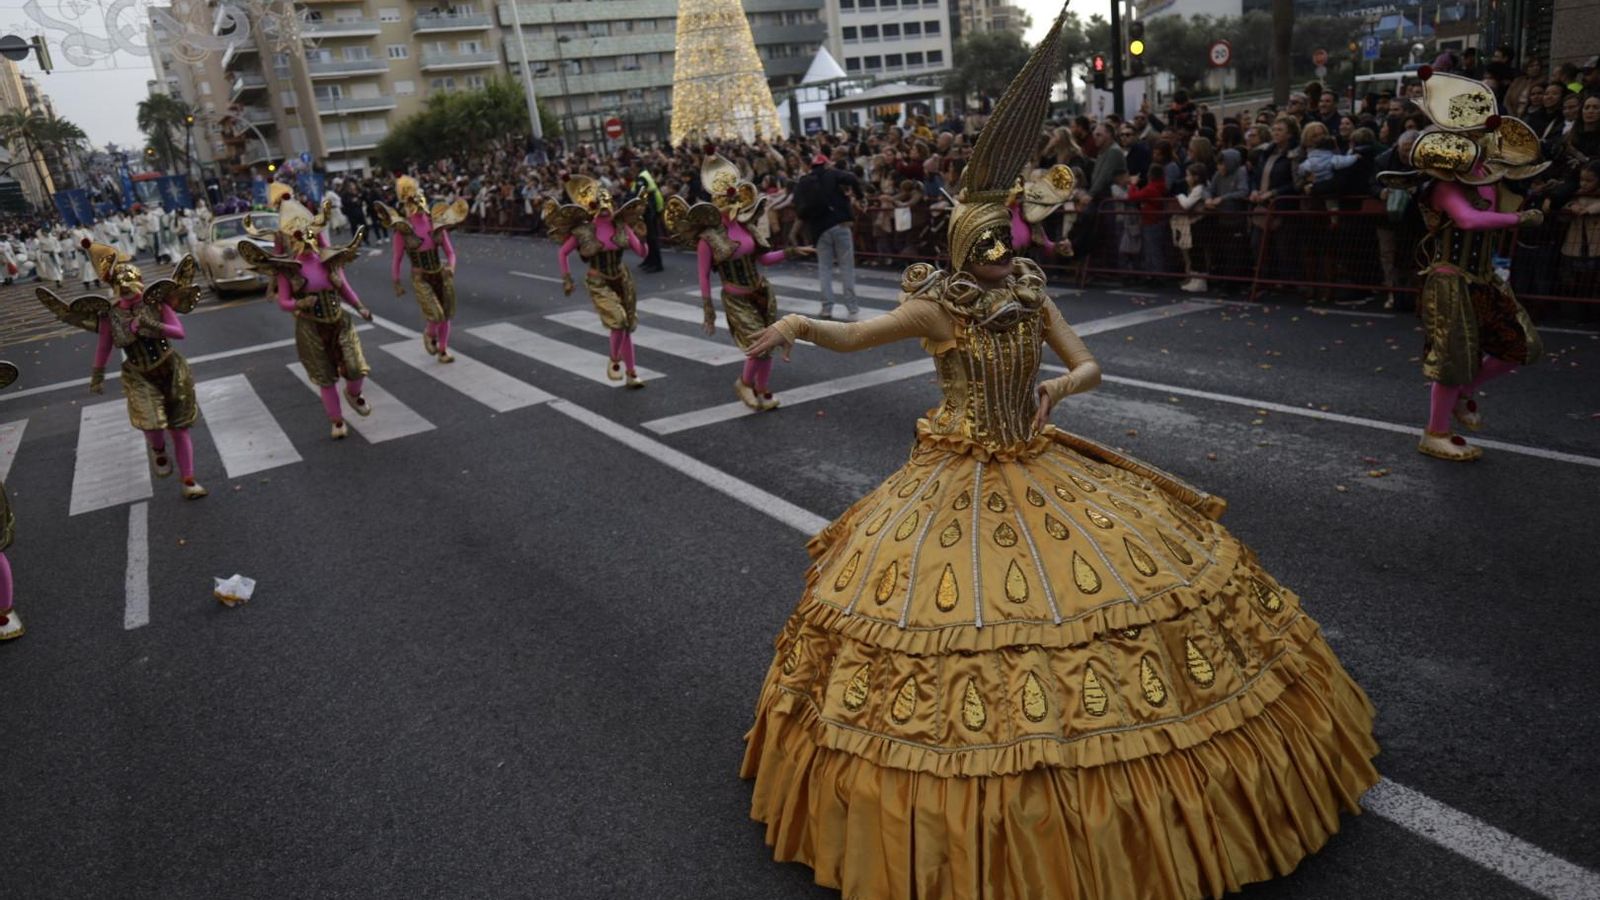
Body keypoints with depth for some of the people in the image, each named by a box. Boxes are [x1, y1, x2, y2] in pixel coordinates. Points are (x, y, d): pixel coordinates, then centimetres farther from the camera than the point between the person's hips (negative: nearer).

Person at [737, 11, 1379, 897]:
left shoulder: (1032, 297, 0)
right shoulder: (936, 307, -13)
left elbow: (1088, 366, 2)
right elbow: (852, 337, -13)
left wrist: (1059, 388, -20)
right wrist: (798, 324, -32)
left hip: (1041, 468, 5)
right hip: (964, 482, -5)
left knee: (1095, 585, 9)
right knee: (965, 610, -2)